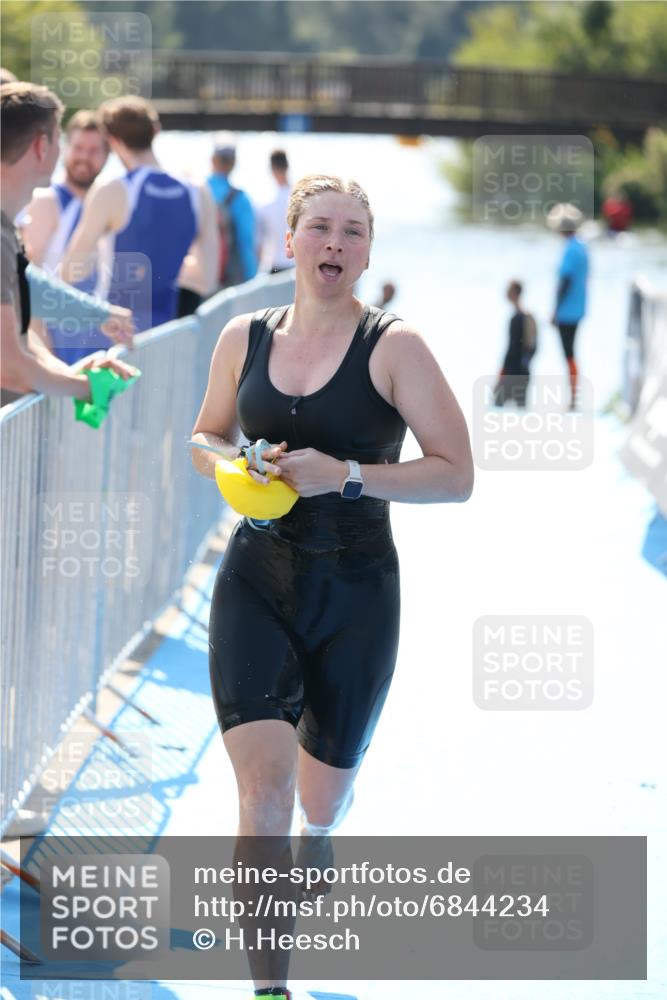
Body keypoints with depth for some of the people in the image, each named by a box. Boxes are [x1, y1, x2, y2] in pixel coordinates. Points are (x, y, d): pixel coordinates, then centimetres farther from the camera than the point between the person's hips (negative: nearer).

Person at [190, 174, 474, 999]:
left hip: (355, 595, -1)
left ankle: (313, 856, 54)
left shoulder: (393, 348, -8)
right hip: (255, 582, 1)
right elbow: (204, 439, 18)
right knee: (263, 789, -16)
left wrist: (346, 475, -21)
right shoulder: (244, 339, 3)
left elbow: (455, 474, -10)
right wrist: (235, 463, -6)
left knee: (322, 793, 16)